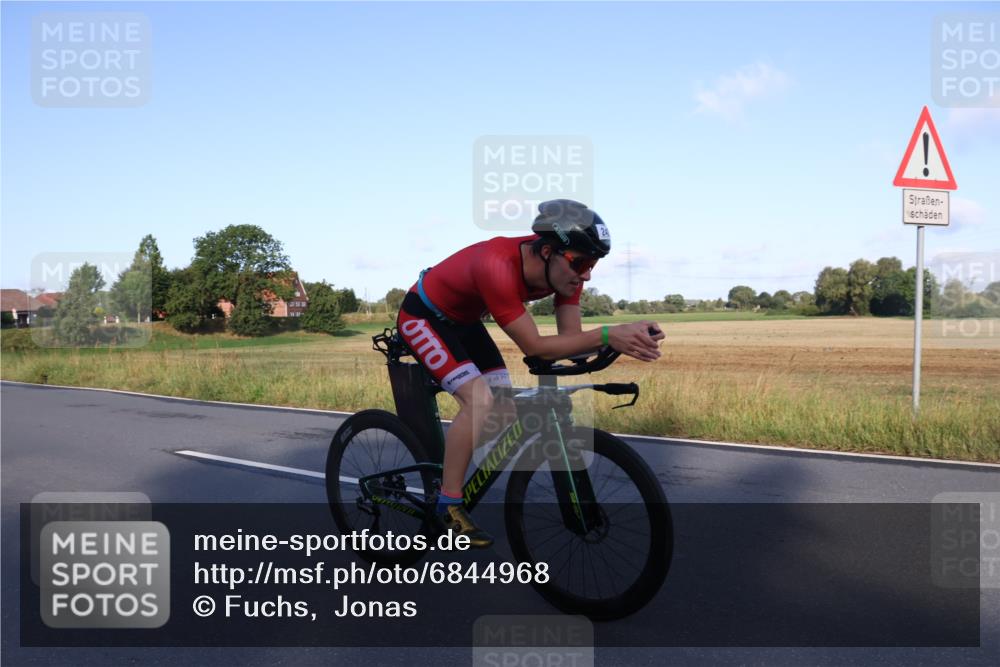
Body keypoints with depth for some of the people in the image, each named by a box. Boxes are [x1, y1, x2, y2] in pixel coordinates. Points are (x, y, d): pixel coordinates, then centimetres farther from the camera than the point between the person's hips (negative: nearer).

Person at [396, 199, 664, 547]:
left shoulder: (563, 266, -18)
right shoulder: (498, 266, -40)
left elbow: (571, 337, -17)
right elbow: (534, 347, -37)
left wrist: (624, 337, -35)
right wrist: (607, 335, -45)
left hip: (463, 319, 8)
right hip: (423, 316, -8)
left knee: (504, 410, 0)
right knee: (480, 401, -24)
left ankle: (447, 477, 21)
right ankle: (447, 508, -10)